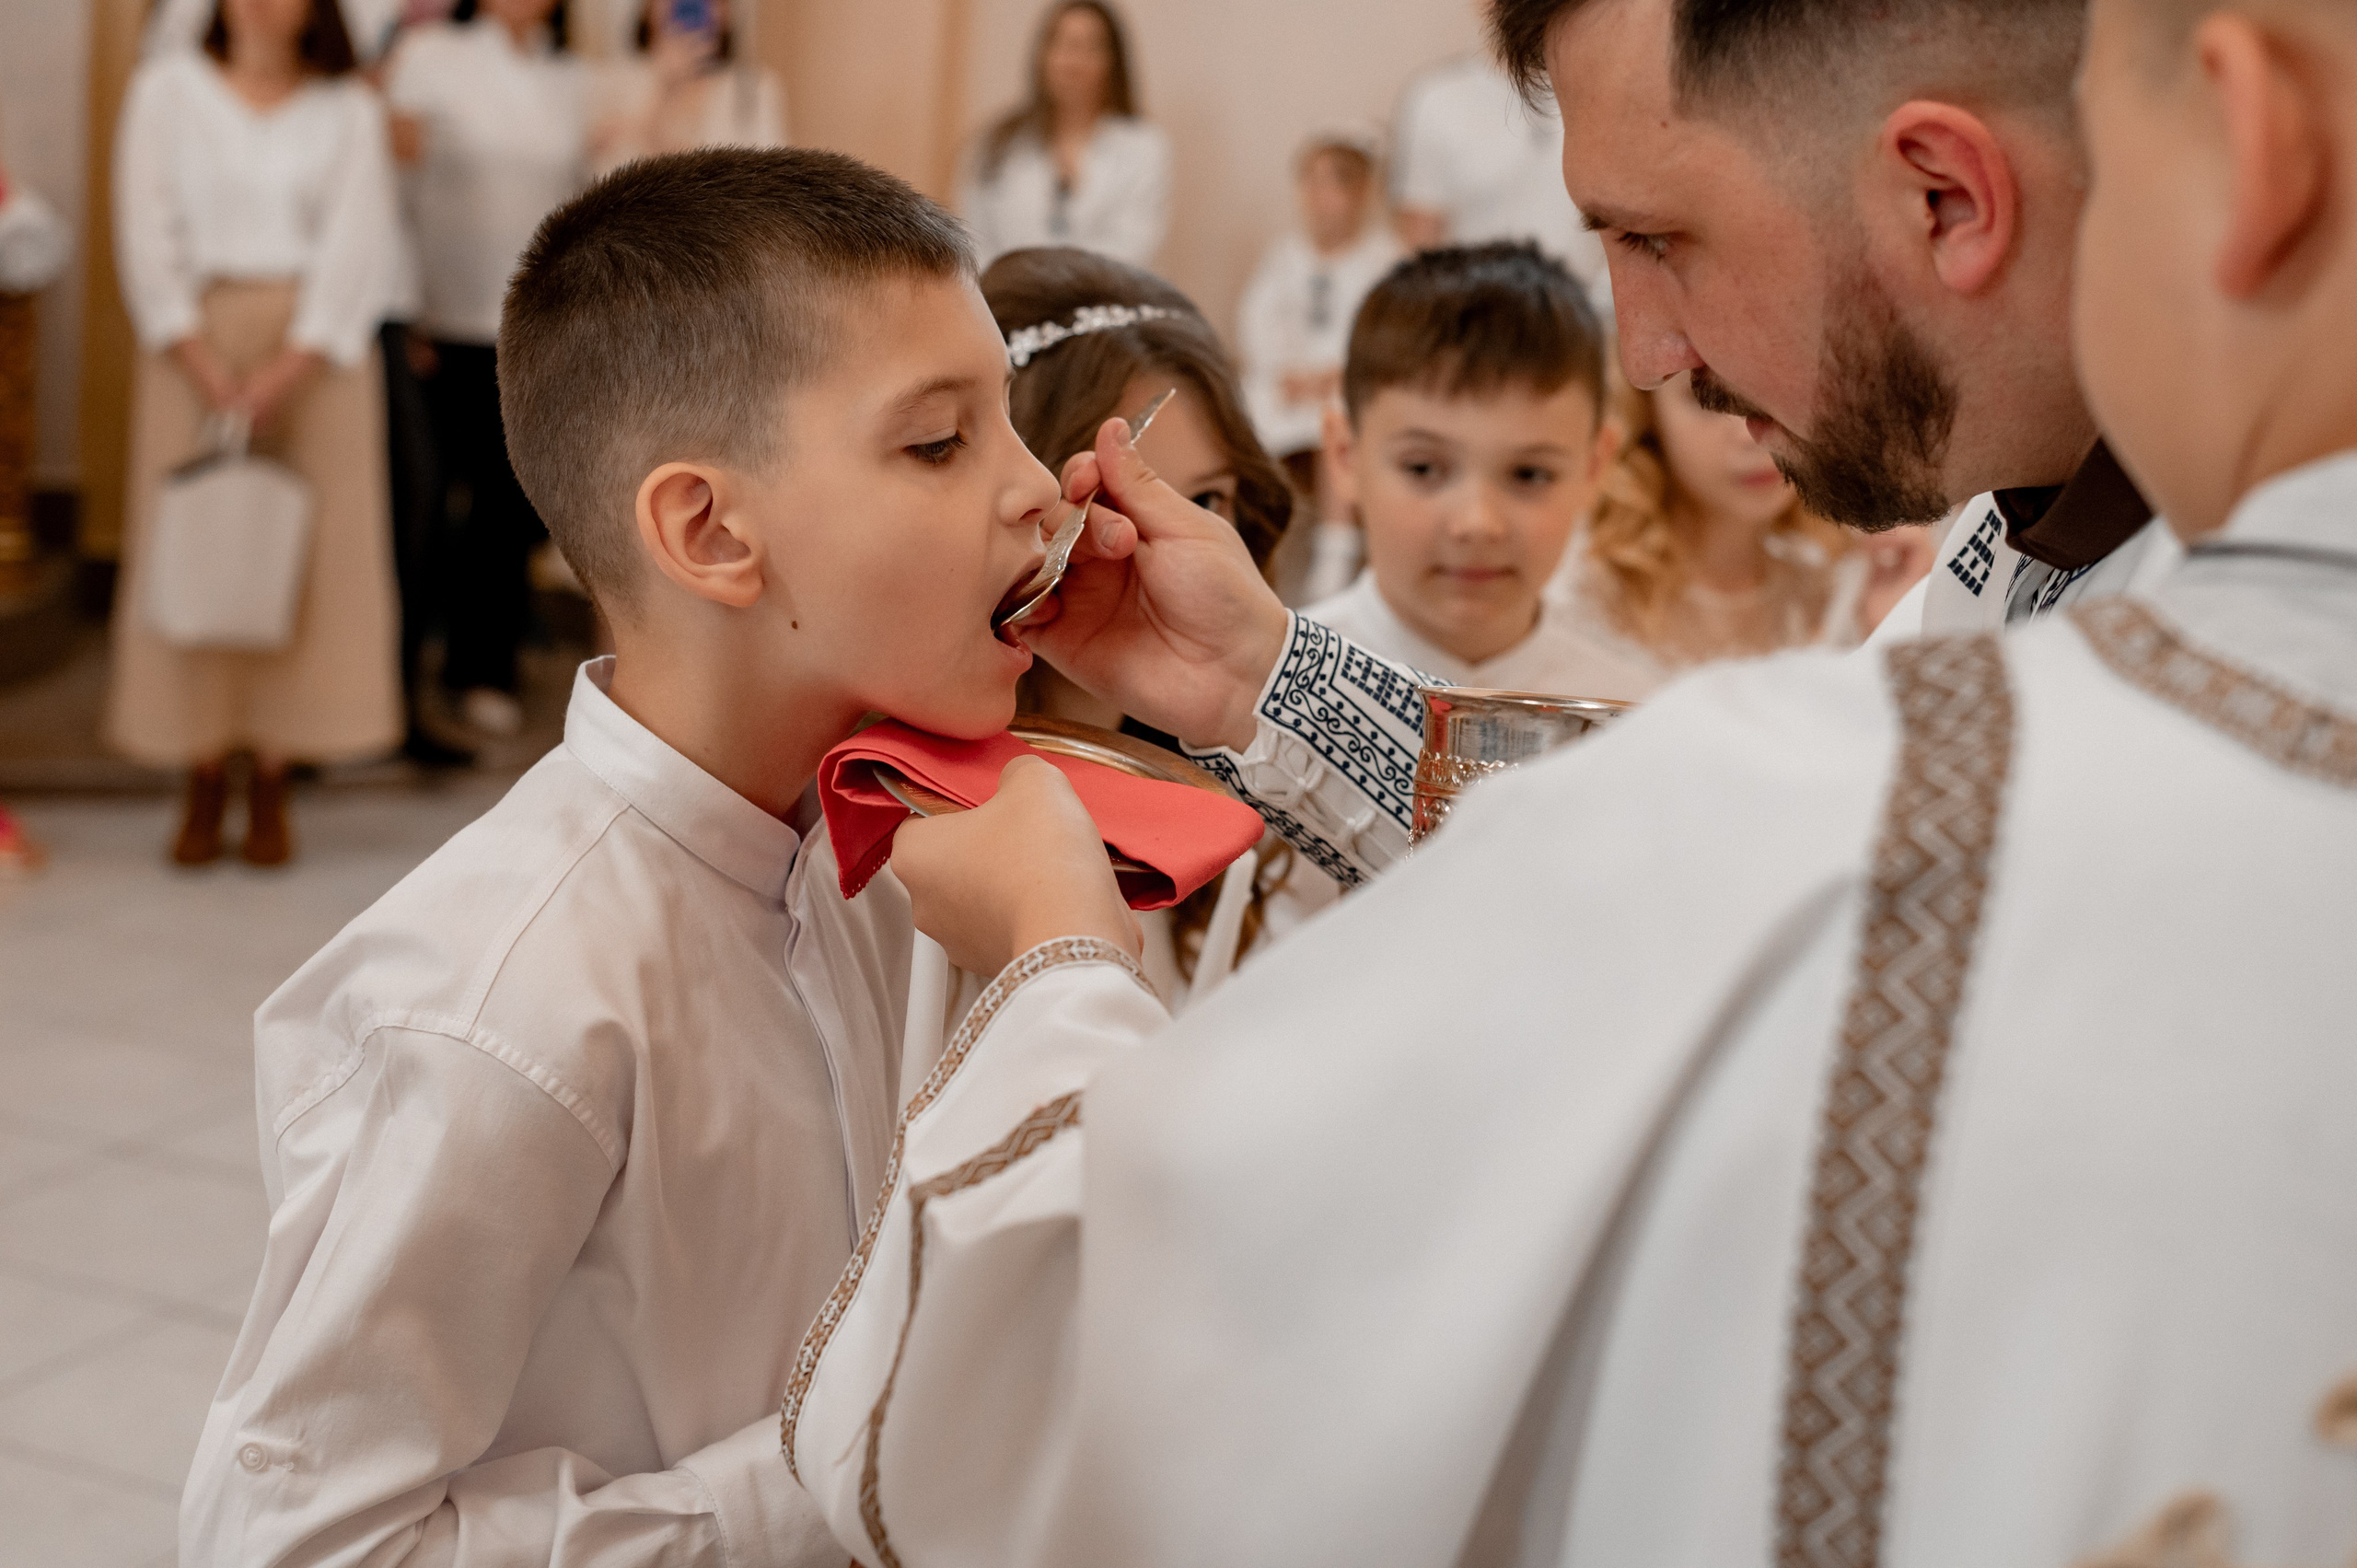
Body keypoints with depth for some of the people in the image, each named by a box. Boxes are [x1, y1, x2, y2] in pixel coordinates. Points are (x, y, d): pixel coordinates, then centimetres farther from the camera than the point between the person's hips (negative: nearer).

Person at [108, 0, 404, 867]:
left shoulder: (349, 108, 7)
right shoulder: (166, 89, 8)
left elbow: (355, 243, -2)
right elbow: (147, 234, 0)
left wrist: (285, 372, -14)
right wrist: (205, 366, -12)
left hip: (313, 351, 0)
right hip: (196, 346, 0)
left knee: (304, 556, -3)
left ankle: (271, 782, 4)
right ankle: (204, 783, 4)